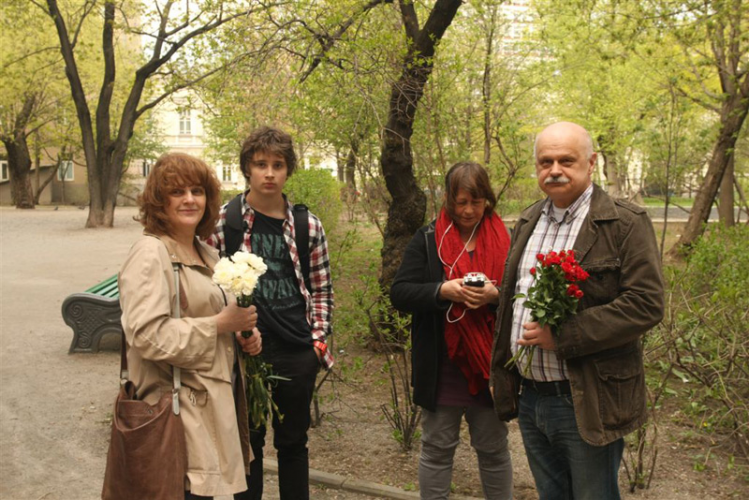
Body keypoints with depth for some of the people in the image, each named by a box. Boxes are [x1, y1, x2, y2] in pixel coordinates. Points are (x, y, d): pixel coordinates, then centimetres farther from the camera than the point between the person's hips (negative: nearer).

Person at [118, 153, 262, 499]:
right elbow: (148, 335, -23)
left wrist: (242, 336, 5)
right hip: (180, 409, -8)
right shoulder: (150, 253, -13)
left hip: (216, 402, 8)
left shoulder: (206, 255, 13)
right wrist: (221, 324, -18)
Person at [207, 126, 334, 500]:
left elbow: (321, 289, 10)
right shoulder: (222, 221, -3)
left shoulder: (308, 226, 3)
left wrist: (319, 338, 3)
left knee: (293, 441, 14)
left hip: (298, 355, 2)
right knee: (247, 441, 12)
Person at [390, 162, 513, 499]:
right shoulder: (427, 239, -1)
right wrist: (443, 290, -22)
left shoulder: (504, 241, 1)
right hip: (441, 368, 0)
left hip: (489, 366, 1)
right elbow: (399, 293, -7)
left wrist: (495, 295, -21)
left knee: (493, 449, 15)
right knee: (437, 449, 13)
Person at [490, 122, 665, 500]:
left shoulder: (625, 223, -10)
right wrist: (502, 377, 16)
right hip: (530, 397, 6)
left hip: (588, 404, -6)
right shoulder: (528, 222, 11)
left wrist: (563, 336, -23)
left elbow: (646, 304, -18)